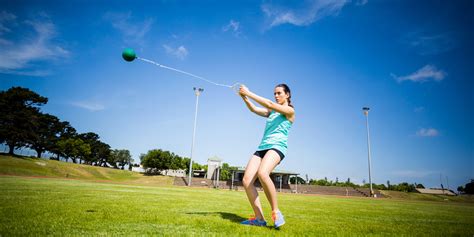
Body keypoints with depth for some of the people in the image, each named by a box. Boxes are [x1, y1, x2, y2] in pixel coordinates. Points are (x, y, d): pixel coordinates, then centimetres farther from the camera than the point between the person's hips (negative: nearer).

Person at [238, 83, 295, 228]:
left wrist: (249, 93, -10)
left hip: (277, 146, -7)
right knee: (247, 180, -13)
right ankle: (259, 219, -6)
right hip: (262, 147, 7)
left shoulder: (290, 111, 4)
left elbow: (270, 104, -10)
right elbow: (253, 109, 14)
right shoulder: (271, 112, 25)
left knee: (262, 173, -35)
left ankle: (276, 212, -17)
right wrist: (244, 97, -4)